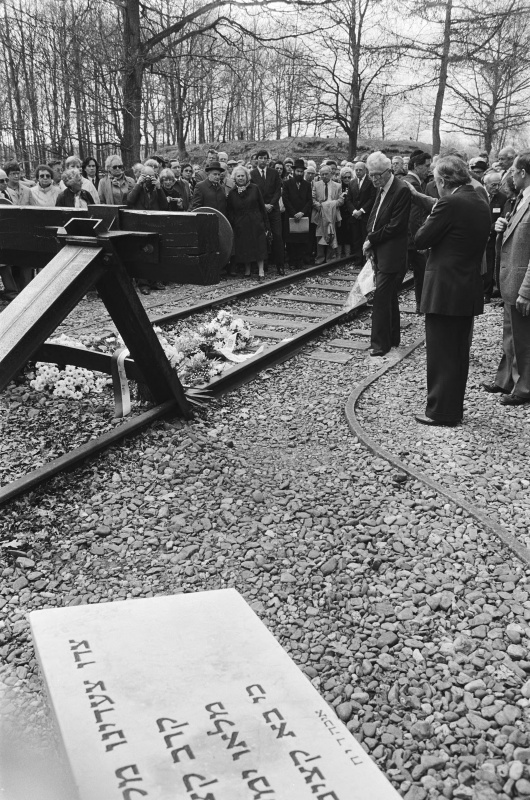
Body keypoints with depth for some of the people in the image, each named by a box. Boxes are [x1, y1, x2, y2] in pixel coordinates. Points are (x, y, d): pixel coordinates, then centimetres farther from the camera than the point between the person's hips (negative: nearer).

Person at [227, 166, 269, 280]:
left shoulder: (254, 188, 1)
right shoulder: (232, 193, 5)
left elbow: (262, 206, 3)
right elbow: (230, 212, 8)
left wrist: (265, 223, -2)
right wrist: (232, 226, 1)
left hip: (256, 223, -1)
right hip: (240, 226, 1)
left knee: (259, 246, -3)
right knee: (244, 248, 4)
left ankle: (261, 271, 0)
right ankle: (247, 271, 16)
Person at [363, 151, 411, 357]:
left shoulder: (401, 191, -14)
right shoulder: (381, 189, 13)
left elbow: (396, 226, -18)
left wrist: (371, 240, -12)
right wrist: (369, 241, 1)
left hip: (391, 255, -9)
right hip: (379, 253, 9)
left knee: (381, 298, -8)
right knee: (389, 298, 15)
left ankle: (381, 343, -2)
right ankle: (392, 338, 26)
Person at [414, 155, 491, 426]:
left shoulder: (450, 203, -16)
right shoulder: (481, 205, 9)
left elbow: (420, 240, -14)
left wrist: (428, 220, 4)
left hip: (444, 291, -8)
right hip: (470, 291, 8)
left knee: (441, 355, 1)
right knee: (459, 353, 16)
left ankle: (441, 411, 7)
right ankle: (454, 407, 26)